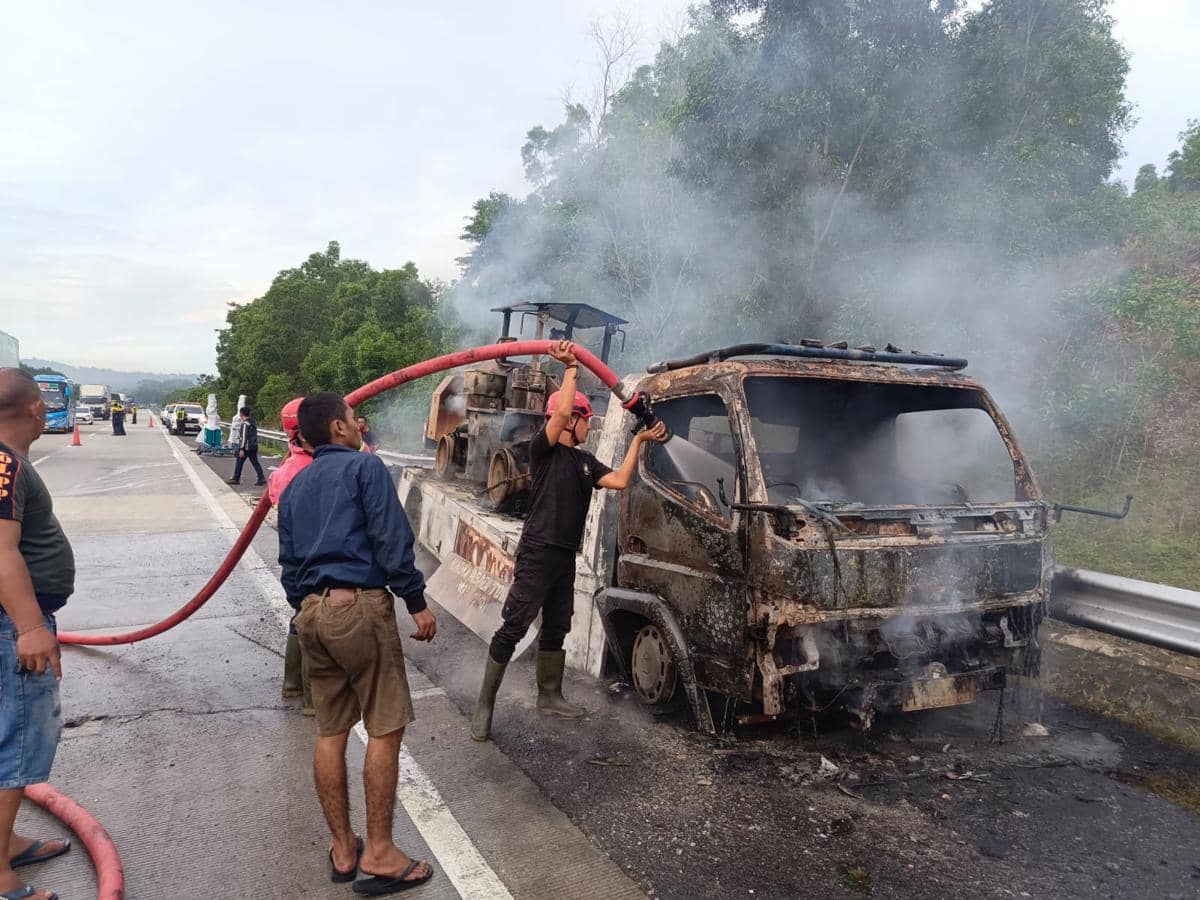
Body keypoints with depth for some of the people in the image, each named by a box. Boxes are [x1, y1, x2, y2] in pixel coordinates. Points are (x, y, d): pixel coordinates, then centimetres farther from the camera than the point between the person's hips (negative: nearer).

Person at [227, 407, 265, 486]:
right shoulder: (253, 422, 12)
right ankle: (262, 478, -1)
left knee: (239, 462, 5)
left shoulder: (245, 424, -15)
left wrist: (241, 449, -20)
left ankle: (236, 479, 12)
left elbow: (244, 437, -19)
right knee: (255, 463, 7)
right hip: (254, 446, 8)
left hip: (246, 447, -8)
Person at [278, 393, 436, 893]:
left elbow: (289, 562, 19)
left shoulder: (295, 486, 19)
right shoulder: (364, 466, -2)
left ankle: (342, 850, 22)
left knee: (330, 732, 12)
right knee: (386, 729, 0)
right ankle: (379, 854, 5)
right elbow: (391, 539, -11)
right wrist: (416, 602, -7)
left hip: (312, 611, 8)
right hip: (359, 604, -7)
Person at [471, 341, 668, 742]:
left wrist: (639, 440, 10)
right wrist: (570, 367, -17)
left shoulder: (585, 461, 15)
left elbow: (619, 481, 8)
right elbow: (561, 412, -24)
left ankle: (549, 697, 31)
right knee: (512, 630, -7)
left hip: (565, 557, 8)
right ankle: (484, 705, 1)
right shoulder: (543, 448, -9)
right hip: (537, 554, -8)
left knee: (556, 629, 17)